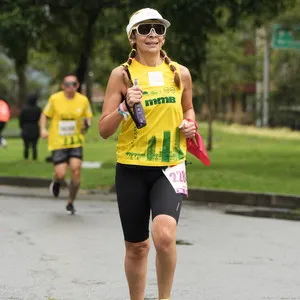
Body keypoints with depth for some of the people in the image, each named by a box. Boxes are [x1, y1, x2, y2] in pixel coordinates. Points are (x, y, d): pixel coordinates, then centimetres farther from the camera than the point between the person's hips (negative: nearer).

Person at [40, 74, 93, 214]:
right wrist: (43, 129, -11)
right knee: (61, 174, -9)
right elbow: (45, 115, 5)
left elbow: (88, 117, 12)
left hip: (76, 141, 2)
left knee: (76, 171, -11)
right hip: (58, 143, -2)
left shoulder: (83, 100, -1)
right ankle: (56, 182, 32)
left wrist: (87, 124, -11)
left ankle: (70, 203, 10)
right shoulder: (55, 99, -6)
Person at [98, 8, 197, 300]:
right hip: (132, 169, 0)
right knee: (136, 246, 8)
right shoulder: (122, 74, -3)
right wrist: (125, 106, -21)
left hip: (169, 167, 1)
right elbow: (104, 130, -4)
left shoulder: (180, 73, 5)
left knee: (164, 235, -22)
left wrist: (190, 124, 3)